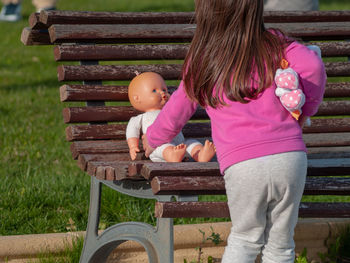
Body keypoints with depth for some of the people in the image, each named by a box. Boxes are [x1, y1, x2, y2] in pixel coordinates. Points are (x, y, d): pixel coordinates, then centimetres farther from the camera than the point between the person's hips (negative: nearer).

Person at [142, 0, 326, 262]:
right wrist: (304, 110, 12)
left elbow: (177, 112, 23)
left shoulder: (202, 61, 11)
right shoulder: (275, 44, 11)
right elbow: (312, 66, -6)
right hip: (291, 157, 1)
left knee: (245, 238, 19)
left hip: (243, 166, -1)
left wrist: (152, 139, 42)